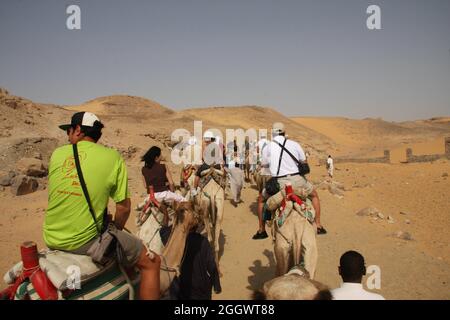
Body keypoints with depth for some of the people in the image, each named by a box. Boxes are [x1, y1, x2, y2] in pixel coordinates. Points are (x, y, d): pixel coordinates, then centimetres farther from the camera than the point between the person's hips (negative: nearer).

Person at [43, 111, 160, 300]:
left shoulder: (57, 154, 3)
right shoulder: (113, 157, -7)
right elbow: (123, 207, -8)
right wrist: (115, 231, 12)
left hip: (51, 239, 6)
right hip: (86, 240, -5)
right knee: (151, 262, 7)